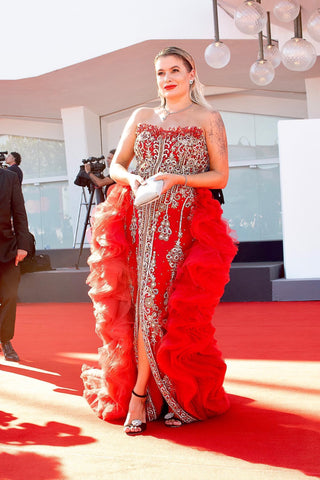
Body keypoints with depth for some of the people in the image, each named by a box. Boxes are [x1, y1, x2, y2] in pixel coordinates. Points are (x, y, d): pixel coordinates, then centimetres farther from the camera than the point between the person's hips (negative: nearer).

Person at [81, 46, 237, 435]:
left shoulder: (208, 119, 7)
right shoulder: (141, 117, 16)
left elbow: (221, 176, 0)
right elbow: (116, 165, 15)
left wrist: (177, 178, -14)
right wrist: (131, 179, -7)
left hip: (187, 223, -2)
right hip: (143, 222, 2)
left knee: (178, 309, -4)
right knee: (148, 302, -6)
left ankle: (139, 393, 7)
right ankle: (155, 394, 1)